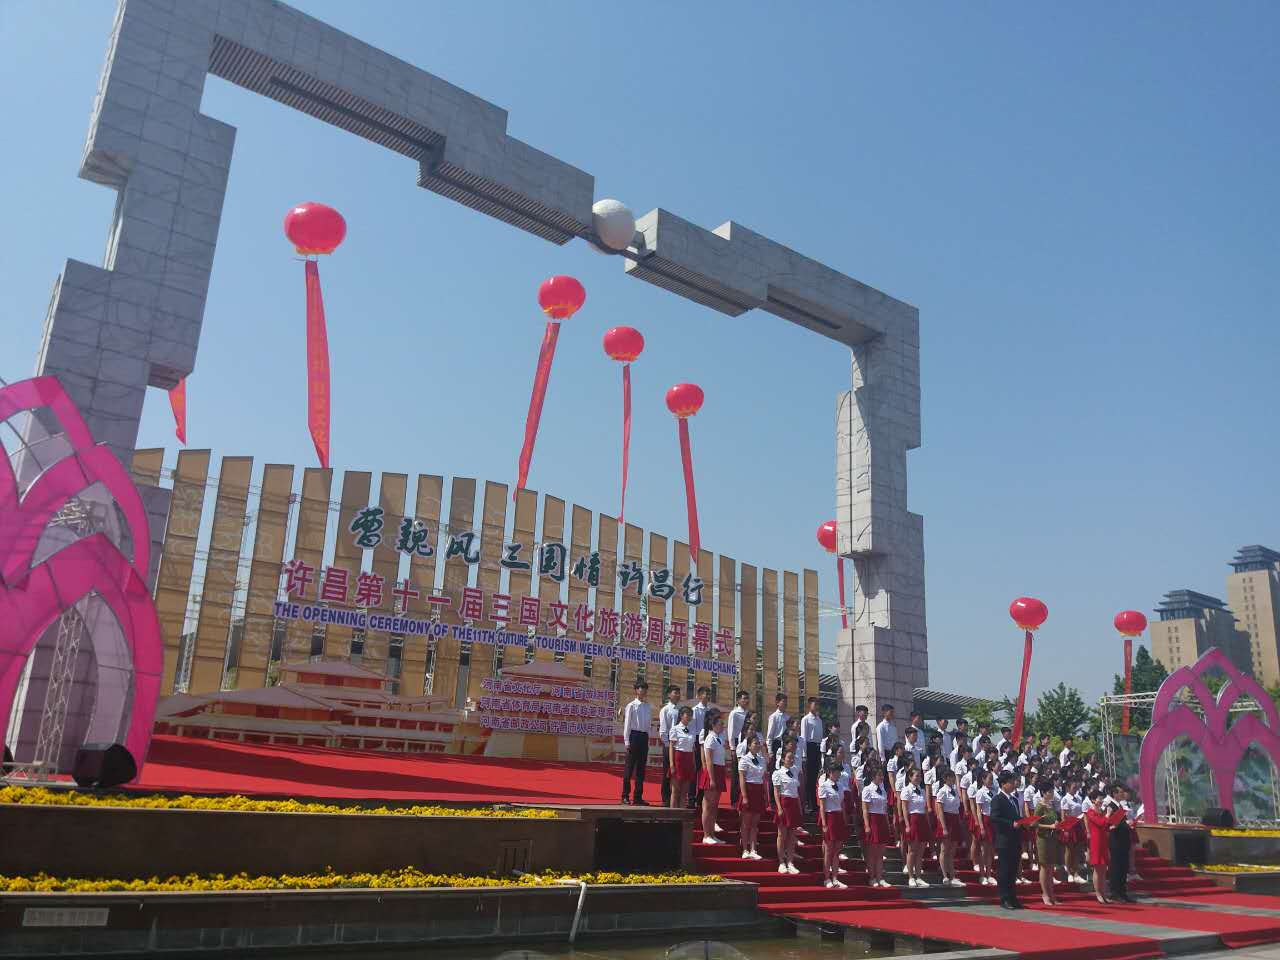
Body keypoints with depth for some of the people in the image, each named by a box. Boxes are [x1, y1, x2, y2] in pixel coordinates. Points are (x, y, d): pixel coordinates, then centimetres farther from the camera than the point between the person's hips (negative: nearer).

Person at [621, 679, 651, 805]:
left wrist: (647, 741, 8)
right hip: (634, 735, -5)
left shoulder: (647, 706, 12)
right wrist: (627, 741, -9)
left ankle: (638, 797, 13)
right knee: (629, 767, -1)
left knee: (641, 768, 7)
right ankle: (625, 795, 7)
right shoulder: (632, 706, -3)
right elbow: (627, 724, -4)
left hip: (644, 737, 5)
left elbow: (648, 725, 14)